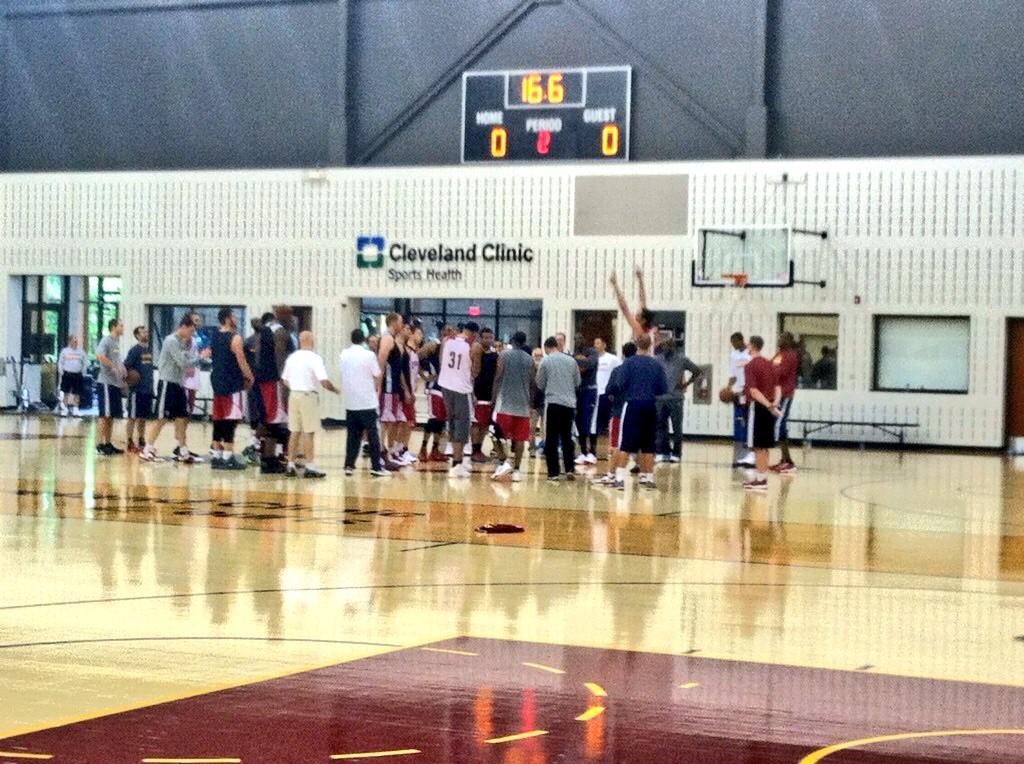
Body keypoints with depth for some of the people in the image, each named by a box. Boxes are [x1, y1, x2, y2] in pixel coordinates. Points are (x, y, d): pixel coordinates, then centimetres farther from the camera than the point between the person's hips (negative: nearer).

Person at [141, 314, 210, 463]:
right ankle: (147, 450, -2)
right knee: (161, 418, -6)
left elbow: (189, 361, 16)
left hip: (178, 384, 9)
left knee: (181, 418, 8)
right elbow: (183, 363, -20)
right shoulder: (172, 341, -15)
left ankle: (183, 452, 13)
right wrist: (201, 357, -12)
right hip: (167, 383, -9)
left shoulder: (183, 342, 14)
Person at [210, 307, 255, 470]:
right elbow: (241, 362, -16)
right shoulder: (235, 338, -13)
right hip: (232, 385, -8)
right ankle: (228, 458, -7)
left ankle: (217, 456, 12)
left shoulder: (214, 337, 13)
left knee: (218, 420, 10)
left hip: (217, 382, 8)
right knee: (230, 421, -6)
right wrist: (250, 378, -1)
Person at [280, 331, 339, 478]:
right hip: (309, 396, -6)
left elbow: (285, 380, 14)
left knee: (294, 432, 12)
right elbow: (324, 382, -18)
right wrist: (335, 390, -1)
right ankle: (309, 467, -2)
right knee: (309, 432, -2)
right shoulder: (314, 358, -11)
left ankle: (291, 465, 14)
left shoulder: (291, 357, 8)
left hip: (294, 395, 6)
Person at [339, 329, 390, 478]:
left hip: (350, 402, 4)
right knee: (372, 434, 1)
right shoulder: (369, 355, -9)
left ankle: (349, 465, 6)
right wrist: (377, 390, 13)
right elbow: (377, 376, -4)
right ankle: (376, 467, -1)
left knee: (352, 434, 10)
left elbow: (342, 374, 12)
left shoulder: (343, 355, 4)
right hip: (367, 401, -4)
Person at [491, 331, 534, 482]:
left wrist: (494, 396, -2)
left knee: (501, 435, 5)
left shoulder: (504, 355, -2)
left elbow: (498, 377, -8)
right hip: (523, 404, 2)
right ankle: (516, 470, 1)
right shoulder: (529, 359, 7)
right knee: (519, 439, 4)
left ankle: (504, 463, -12)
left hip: (505, 402, -2)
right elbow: (531, 382, 8)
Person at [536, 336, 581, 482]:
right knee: (567, 438, 13)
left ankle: (553, 472, 1)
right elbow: (577, 383, 12)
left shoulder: (546, 361, -3)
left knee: (551, 439, 3)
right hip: (569, 404, 3)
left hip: (553, 403, -3)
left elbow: (540, 384, 3)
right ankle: (570, 469, 3)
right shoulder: (571, 360, 6)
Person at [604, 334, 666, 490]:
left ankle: (620, 477, -11)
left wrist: (611, 387, 12)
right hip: (650, 406, 3)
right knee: (648, 445, 12)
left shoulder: (630, 362, -4)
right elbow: (663, 389, 6)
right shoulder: (656, 365, 6)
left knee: (625, 444, -3)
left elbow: (620, 385, -9)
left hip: (633, 405, -3)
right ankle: (648, 478, 17)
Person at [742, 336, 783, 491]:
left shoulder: (750, 366, -11)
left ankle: (761, 480, 0)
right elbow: (777, 387, 7)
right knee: (764, 446, 13)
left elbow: (753, 391, -19)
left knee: (758, 446, -1)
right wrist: (775, 402, -6)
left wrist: (768, 405, -22)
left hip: (757, 407, -7)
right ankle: (759, 476, 20)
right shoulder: (771, 365, 13)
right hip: (769, 408, 7)